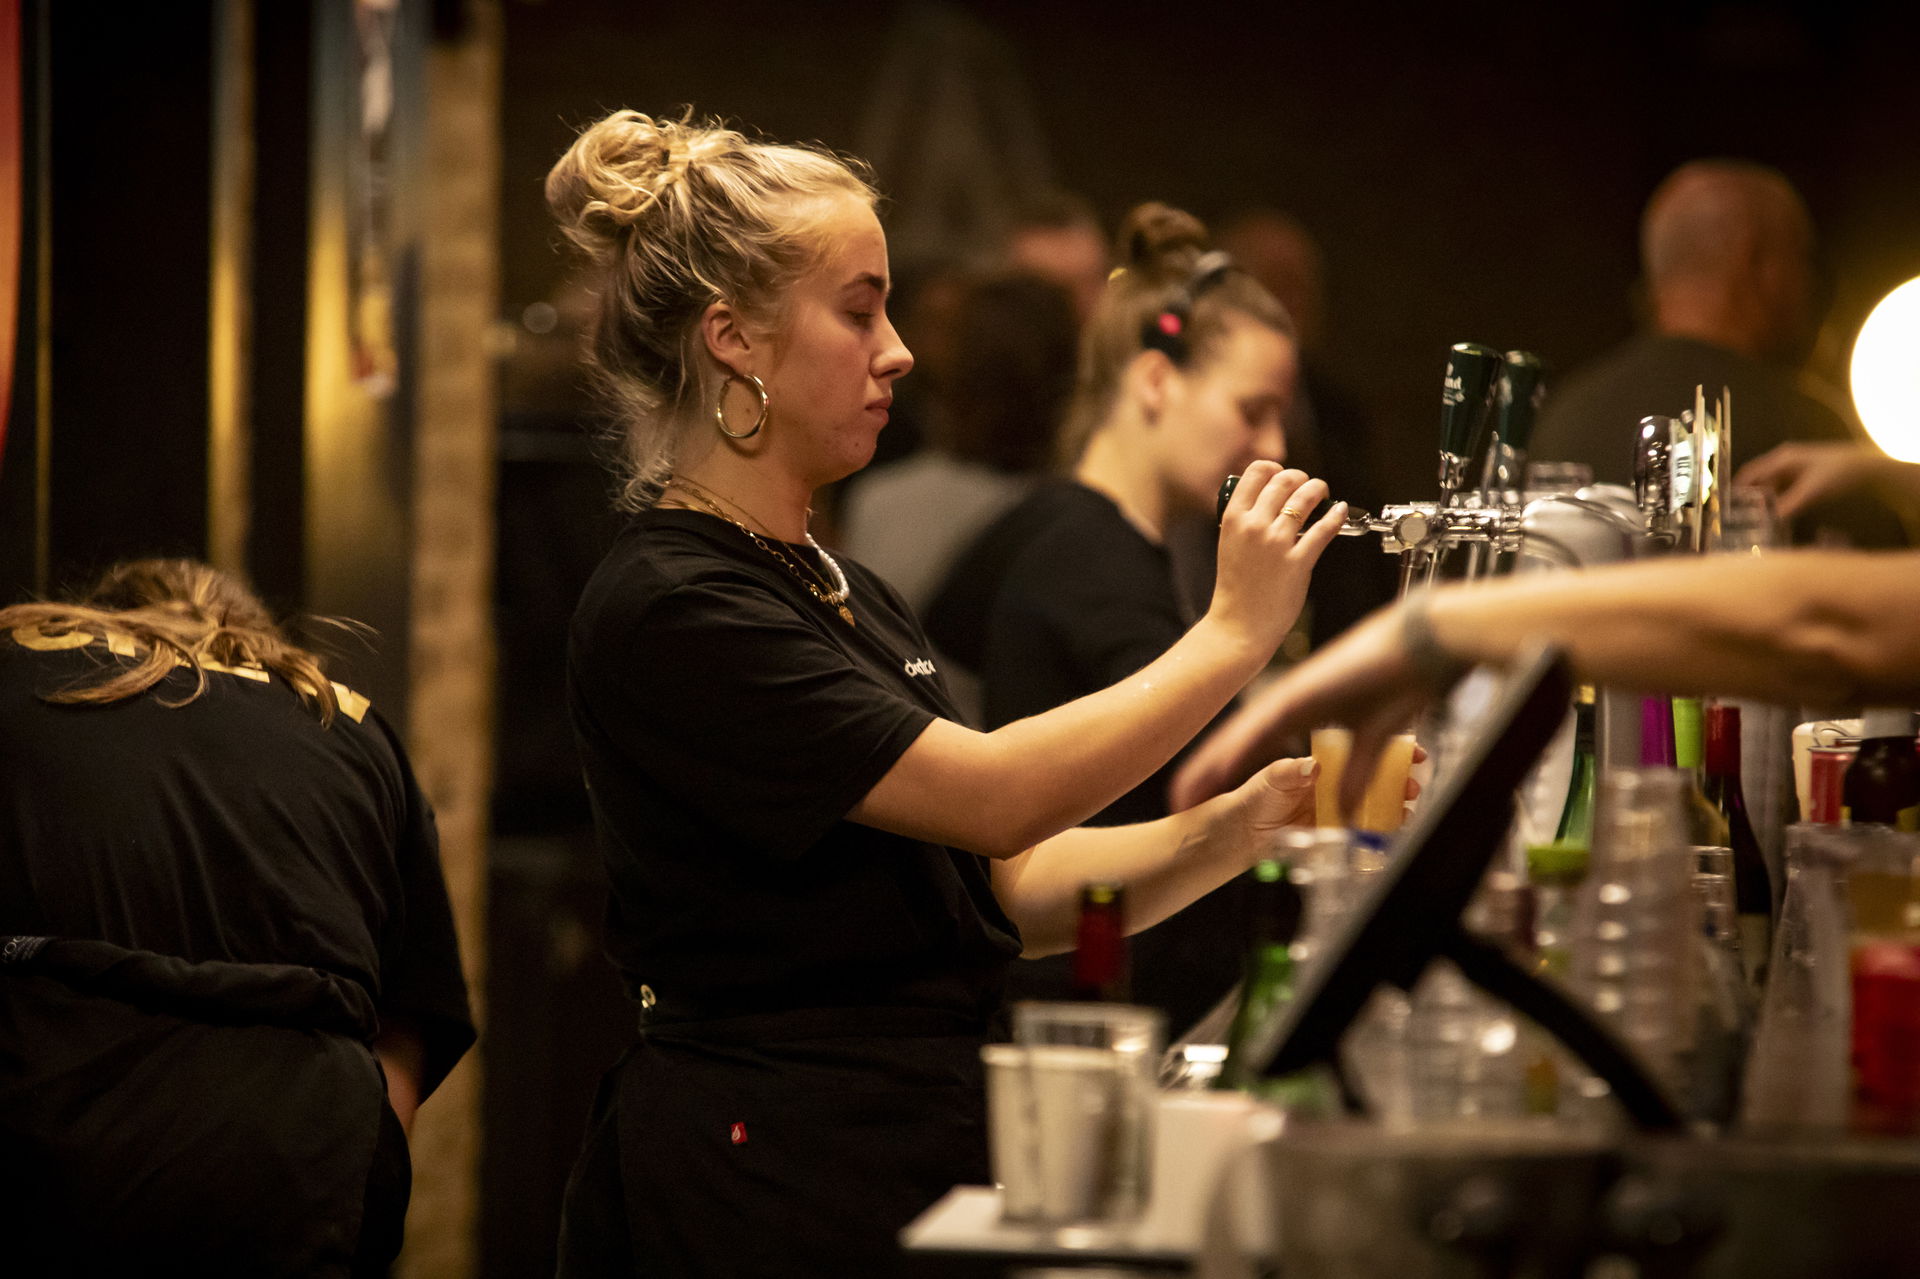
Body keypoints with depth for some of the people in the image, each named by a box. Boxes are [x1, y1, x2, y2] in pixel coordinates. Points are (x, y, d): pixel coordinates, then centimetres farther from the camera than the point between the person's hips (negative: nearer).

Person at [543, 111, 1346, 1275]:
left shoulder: (852, 598, 15)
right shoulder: (666, 609, -14)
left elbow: (1011, 892, 10)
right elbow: (994, 796, -20)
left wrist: (1249, 820, -3)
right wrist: (1235, 635, -12)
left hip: (923, 1161, 8)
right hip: (762, 1181, -8)